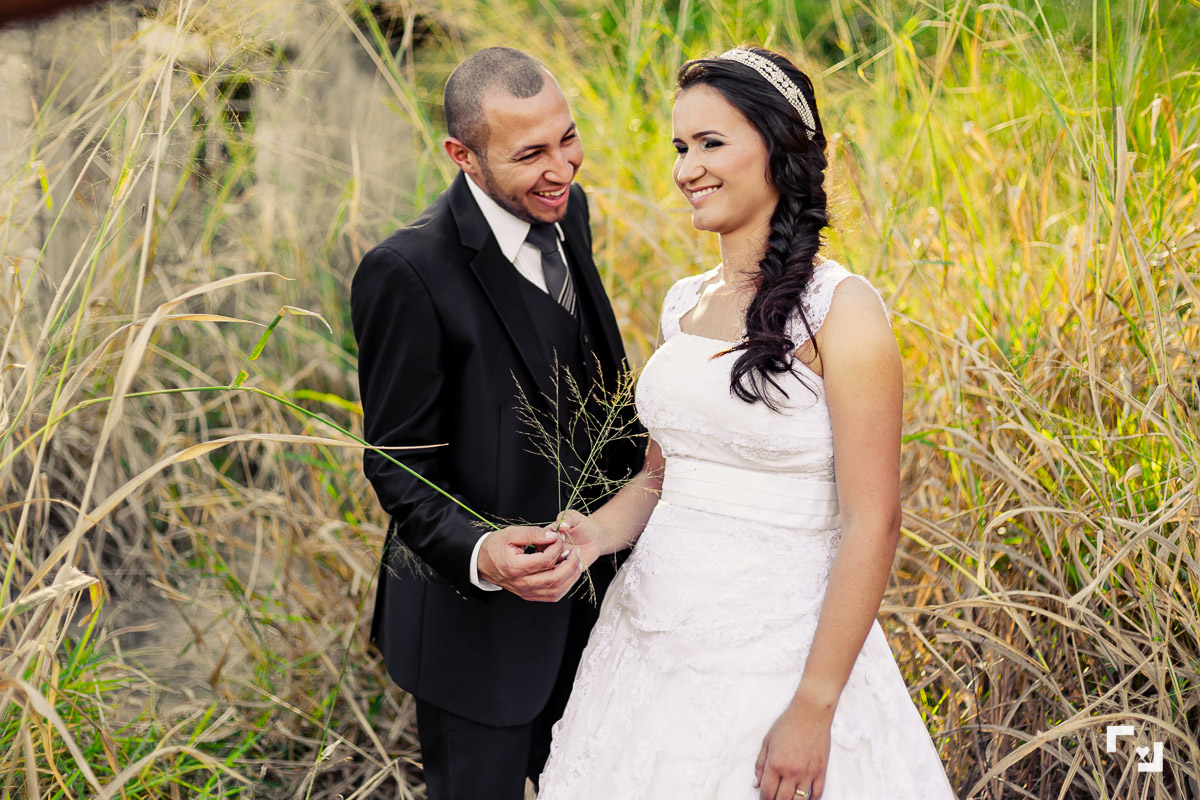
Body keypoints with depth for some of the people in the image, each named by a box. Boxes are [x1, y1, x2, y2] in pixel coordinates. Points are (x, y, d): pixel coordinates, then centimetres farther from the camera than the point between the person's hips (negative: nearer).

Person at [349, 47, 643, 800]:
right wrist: (479, 556, -35)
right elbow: (397, 466, -19)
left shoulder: (566, 209, -1)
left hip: (584, 589, 7)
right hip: (477, 617, -7)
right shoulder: (408, 272, -25)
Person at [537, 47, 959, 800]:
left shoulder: (840, 310, -13)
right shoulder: (686, 303, 7)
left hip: (773, 653, -6)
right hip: (653, 638, 6)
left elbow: (872, 522, -16)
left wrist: (813, 709, -18)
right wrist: (598, 532, -4)